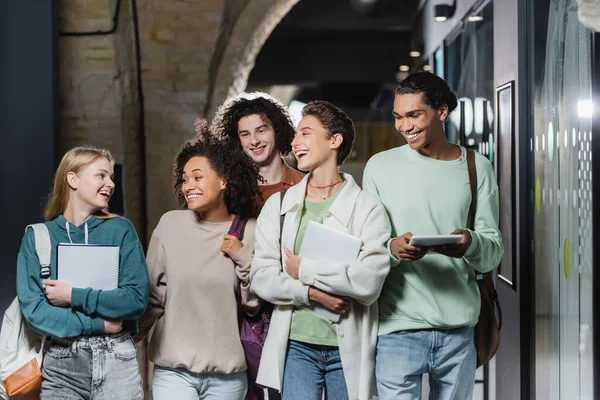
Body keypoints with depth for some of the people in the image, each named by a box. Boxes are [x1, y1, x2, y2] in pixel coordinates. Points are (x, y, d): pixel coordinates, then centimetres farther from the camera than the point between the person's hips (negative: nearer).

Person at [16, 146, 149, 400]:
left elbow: (136, 298, -7)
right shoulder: (37, 237, 3)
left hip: (117, 359, 0)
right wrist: (97, 323, -13)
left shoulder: (120, 230, 2)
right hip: (60, 364, 0)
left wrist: (73, 297, -11)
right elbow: (33, 308, -6)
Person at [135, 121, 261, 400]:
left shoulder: (249, 232, 0)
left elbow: (256, 305, 1)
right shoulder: (170, 225, -1)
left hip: (228, 374, 1)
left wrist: (243, 258, -10)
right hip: (173, 369, 0)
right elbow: (152, 296, 5)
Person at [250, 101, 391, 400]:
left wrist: (305, 269, -9)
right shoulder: (278, 205, 8)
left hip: (349, 348, -2)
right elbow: (261, 276, 0)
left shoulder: (366, 207, -3)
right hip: (296, 344, 2)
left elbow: (369, 280, -16)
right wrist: (311, 293, -14)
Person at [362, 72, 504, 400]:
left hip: (459, 330, 1)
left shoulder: (477, 168, 6)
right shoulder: (380, 167, 3)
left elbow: (493, 253, 4)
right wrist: (392, 249, -17)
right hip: (398, 329, -1)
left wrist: (471, 244, -19)